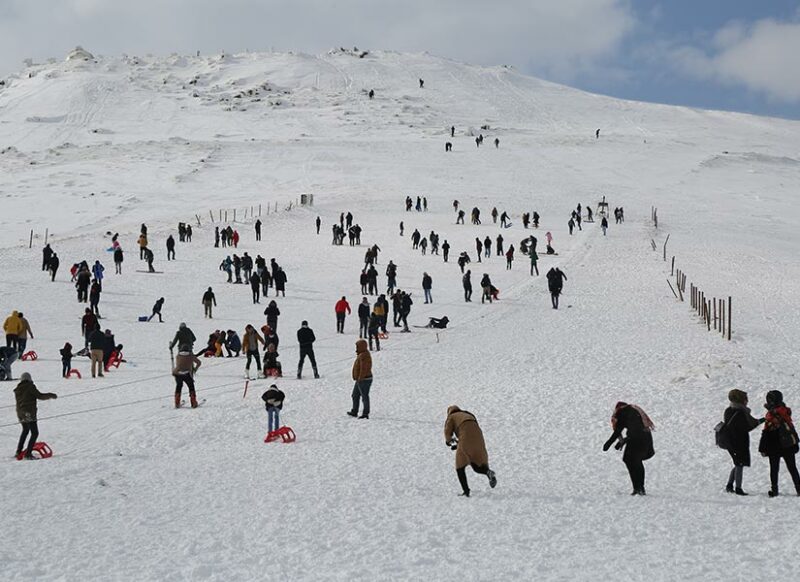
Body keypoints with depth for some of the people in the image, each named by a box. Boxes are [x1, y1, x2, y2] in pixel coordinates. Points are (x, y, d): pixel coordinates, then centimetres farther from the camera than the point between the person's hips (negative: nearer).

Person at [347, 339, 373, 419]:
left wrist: (360, 379, -24)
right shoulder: (361, 355, 12)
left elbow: (363, 369, -26)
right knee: (355, 395, 18)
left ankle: (365, 413, 4)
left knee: (364, 396, -3)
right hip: (360, 380, 11)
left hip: (363, 380, -11)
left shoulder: (363, 356, -22)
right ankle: (354, 412, 27)